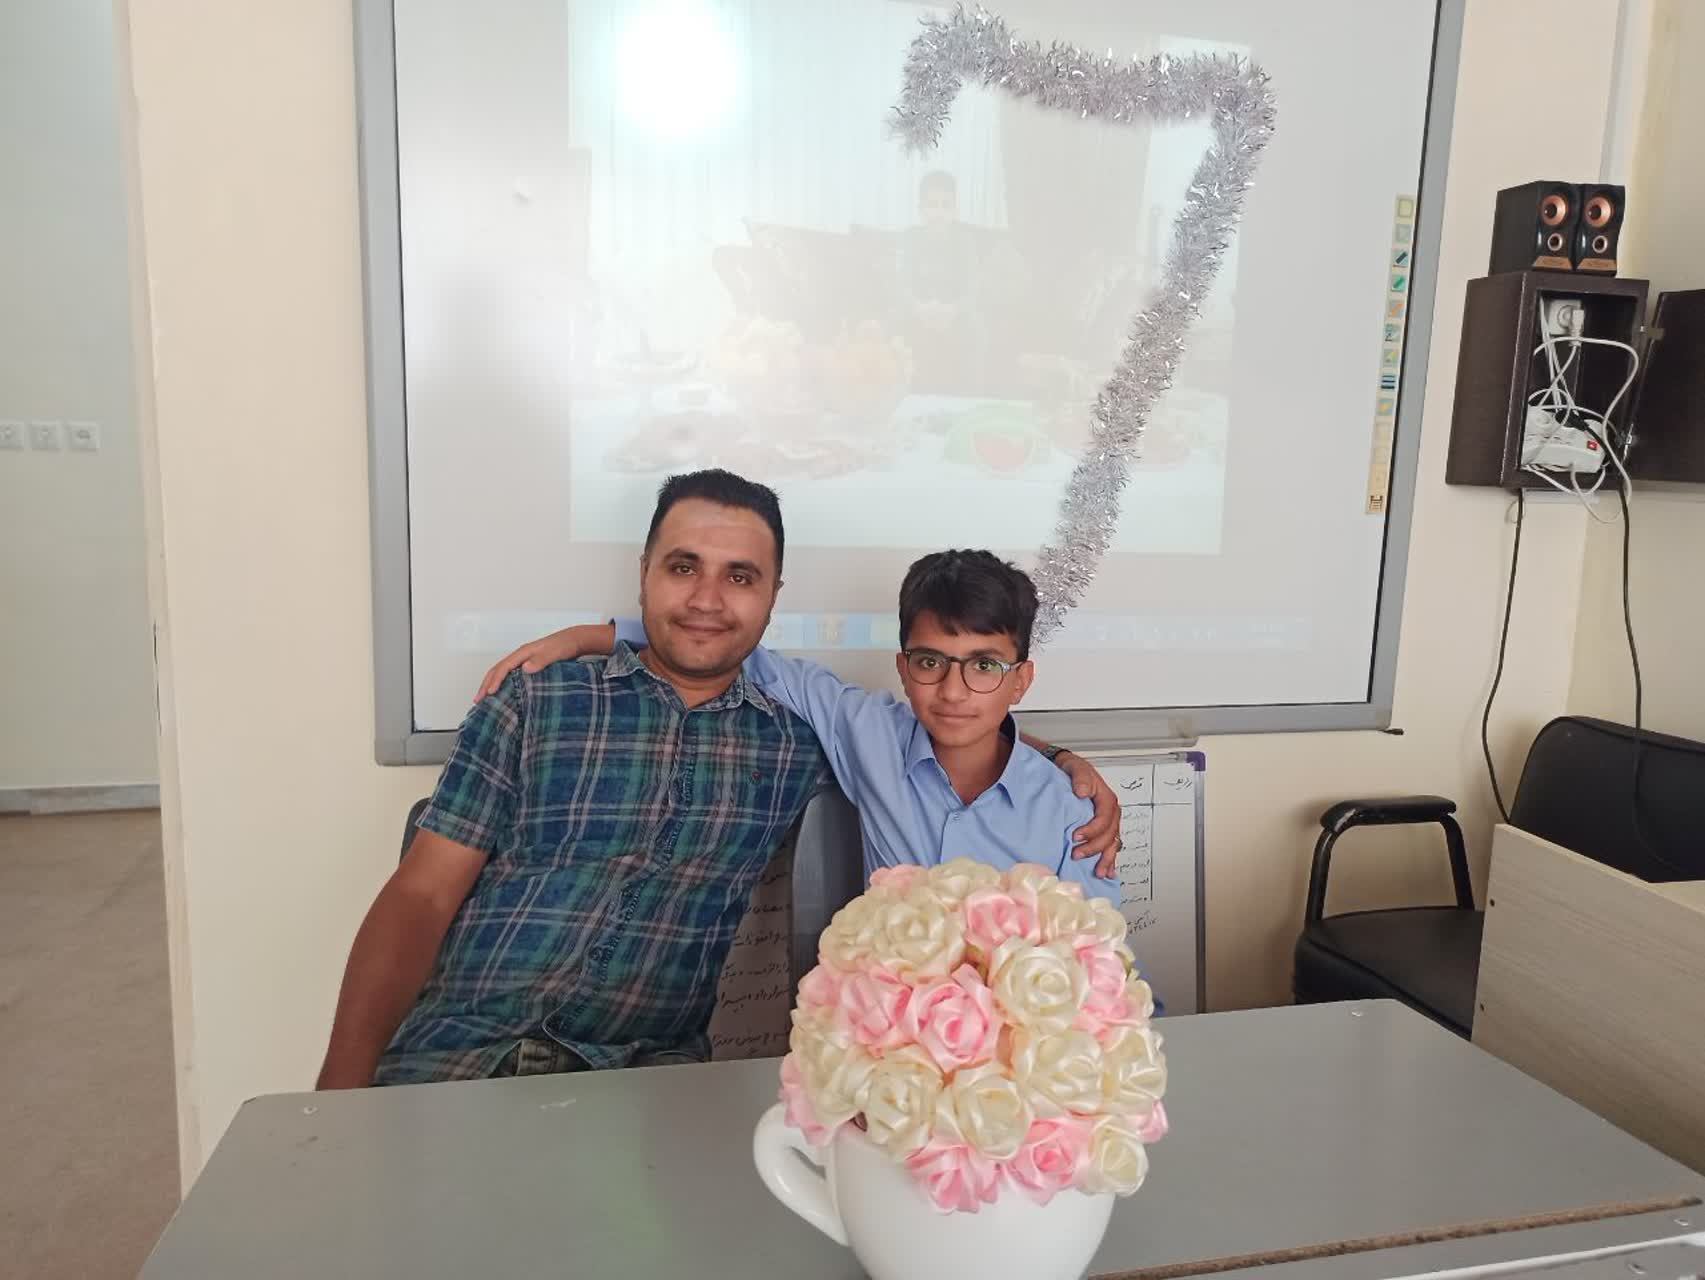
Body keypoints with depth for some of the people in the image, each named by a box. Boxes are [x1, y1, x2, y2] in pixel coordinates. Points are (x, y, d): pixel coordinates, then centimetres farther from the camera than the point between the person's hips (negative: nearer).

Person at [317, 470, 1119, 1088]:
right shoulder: (534, 703, 5)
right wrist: (342, 1083, -9)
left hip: (647, 1072, 2)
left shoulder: (796, 741, 9)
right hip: (456, 1053, -1)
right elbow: (422, 896, 3)